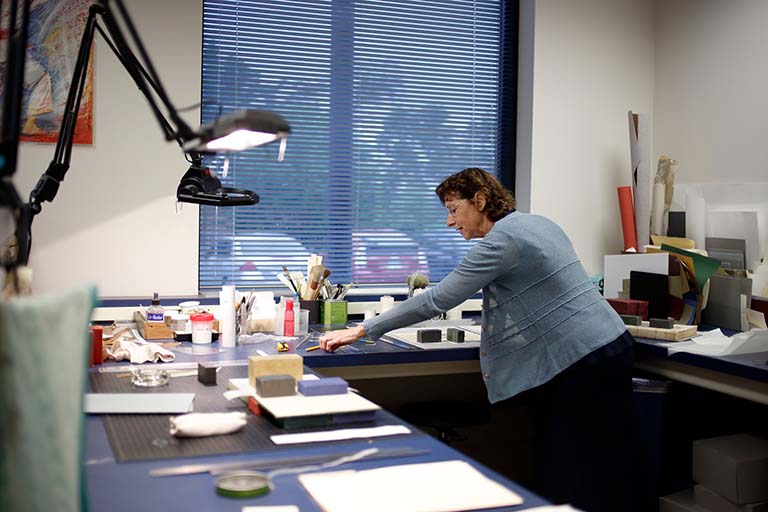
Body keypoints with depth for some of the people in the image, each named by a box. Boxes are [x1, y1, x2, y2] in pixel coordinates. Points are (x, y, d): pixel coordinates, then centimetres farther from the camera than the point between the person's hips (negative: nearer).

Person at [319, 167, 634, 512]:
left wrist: (361, 331, -13)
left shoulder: (499, 242, -15)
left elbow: (437, 300, -17)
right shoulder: (537, 223, 13)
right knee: (553, 472, 11)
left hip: (585, 363, -10)